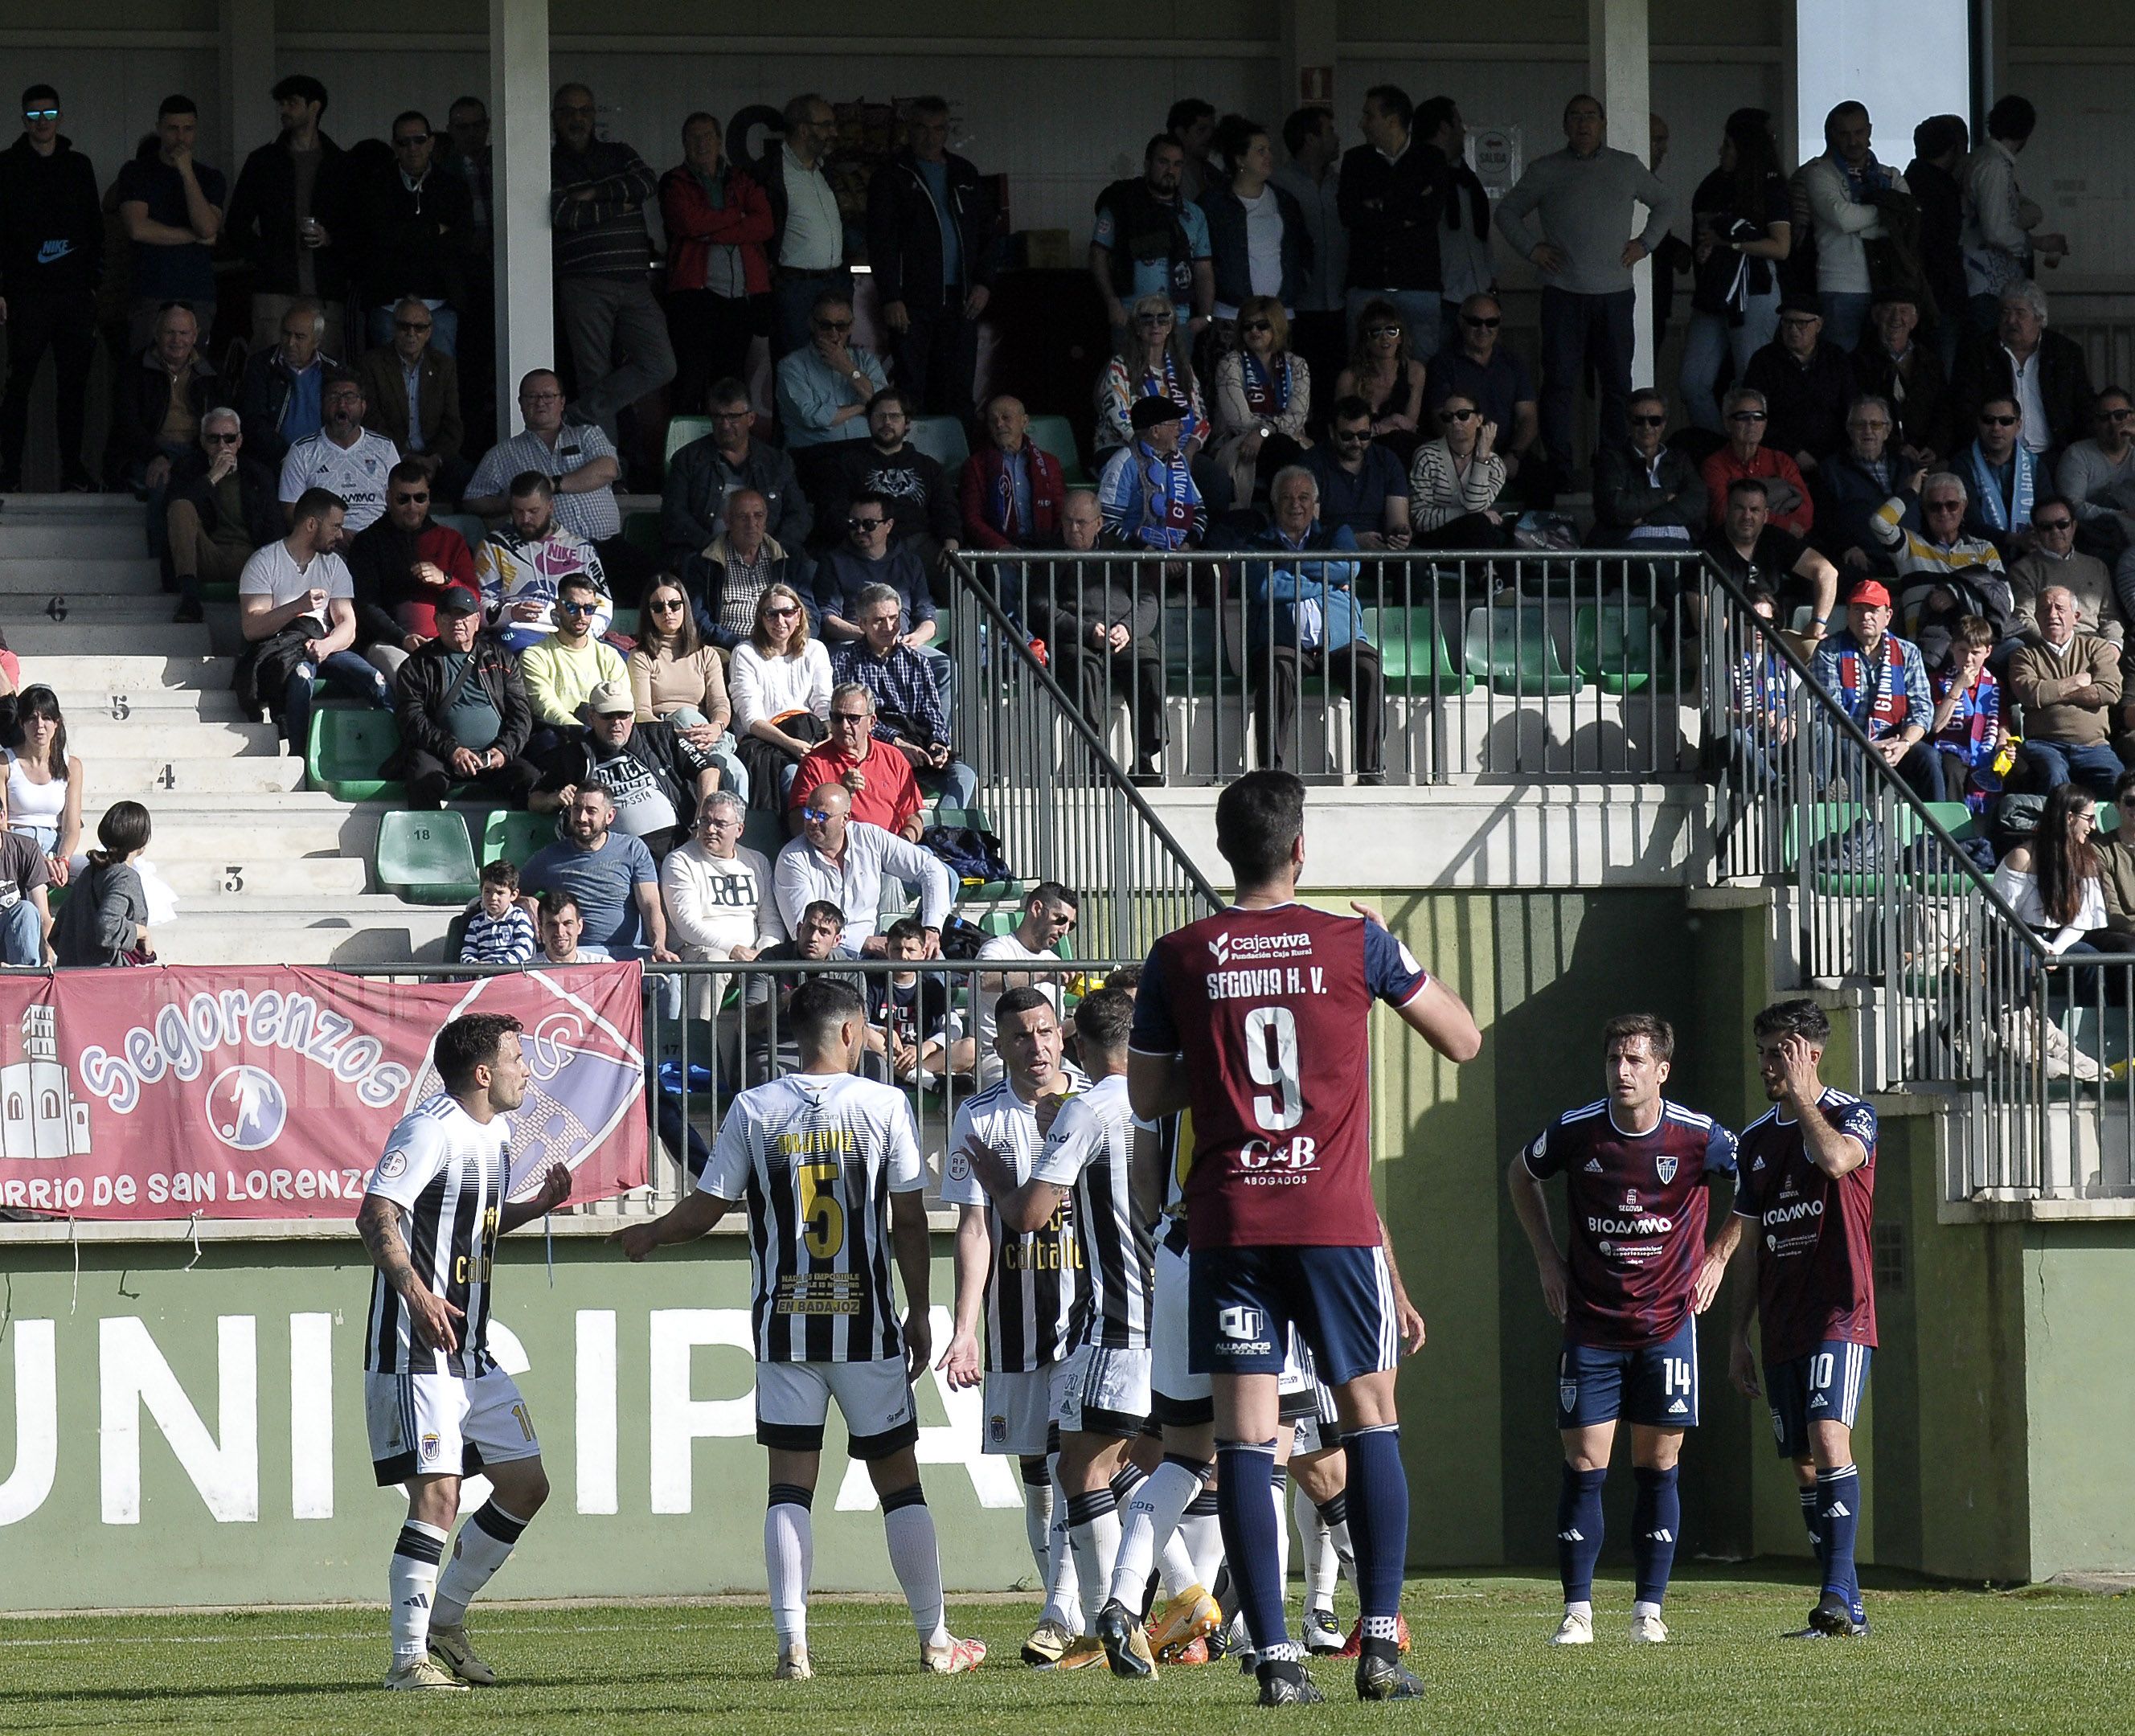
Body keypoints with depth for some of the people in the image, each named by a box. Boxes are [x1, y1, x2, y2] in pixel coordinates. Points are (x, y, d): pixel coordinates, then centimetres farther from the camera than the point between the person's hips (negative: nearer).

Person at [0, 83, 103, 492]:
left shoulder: (79, 166, 13)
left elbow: (95, 228, 17)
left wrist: (95, 282, 8)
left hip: (75, 292, 3)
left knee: (74, 382, 2)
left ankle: (73, 470, 7)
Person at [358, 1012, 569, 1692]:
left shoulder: (496, 1132, 15)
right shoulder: (430, 1128, -14)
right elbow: (376, 1215, -24)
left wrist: (537, 1206, 10)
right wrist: (417, 1295, -36)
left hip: (472, 1351, 10)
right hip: (414, 1351, -10)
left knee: (525, 1484, 10)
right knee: (438, 1494, -15)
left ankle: (444, 1618, 24)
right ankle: (408, 1659, -9)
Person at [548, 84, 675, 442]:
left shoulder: (617, 153, 17)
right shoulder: (549, 165, 6)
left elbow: (648, 185, -1)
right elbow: (561, 214, -10)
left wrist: (594, 194, -6)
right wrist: (618, 206, -2)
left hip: (634, 282, 4)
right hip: (584, 286, -4)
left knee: (660, 365, -9)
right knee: (596, 377, -4)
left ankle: (584, 414, 0)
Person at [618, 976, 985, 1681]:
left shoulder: (753, 1109, 0)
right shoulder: (884, 1105, -3)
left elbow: (705, 1209, 3)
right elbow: (909, 1220, -1)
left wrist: (649, 1234, 24)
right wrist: (919, 1315, 8)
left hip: (784, 1325, 1)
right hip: (867, 1326, -1)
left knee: (790, 1484, 3)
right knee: (898, 1479, 8)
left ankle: (792, 1643, -6)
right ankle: (935, 1641, 13)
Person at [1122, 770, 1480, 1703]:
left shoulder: (1178, 959, 1)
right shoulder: (1355, 944, -2)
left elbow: (1146, 1094, 10)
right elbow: (1463, 1040, 9)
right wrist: (1391, 949, 21)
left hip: (1228, 1226, 1)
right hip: (1335, 1220, -1)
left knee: (1245, 1432, 1)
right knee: (1371, 1419, 10)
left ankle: (1274, 1655, -6)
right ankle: (1379, 1643, 3)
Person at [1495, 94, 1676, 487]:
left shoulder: (1627, 168, 13)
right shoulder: (1545, 171, 9)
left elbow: (1665, 204, 25)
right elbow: (1507, 211, 17)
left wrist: (1645, 243, 11)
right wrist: (1531, 248, 3)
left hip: (1614, 293, 2)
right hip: (1563, 292, -2)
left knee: (1617, 383, 2)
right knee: (1560, 382, -5)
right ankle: (1559, 469, -3)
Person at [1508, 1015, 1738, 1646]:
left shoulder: (1698, 1137, -10)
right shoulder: (1575, 1132, -8)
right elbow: (1520, 1175, 14)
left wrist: (1718, 1257, 6)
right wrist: (1548, 1259, 9)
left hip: (1667, 1324, 0)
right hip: (1590, 1327, 0)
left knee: (1657, 1468, 2)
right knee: (1584, 1465, -4)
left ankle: (1649, 1611, 9)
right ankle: (1577, 1612, 0)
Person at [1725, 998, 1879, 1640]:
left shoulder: (1851, 1115, -2)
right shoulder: (1755, 1141, 15)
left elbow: (1837, 1160, -27)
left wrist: (1801, 1096, -13)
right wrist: (1738, 1336, 17)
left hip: (1840, 1315, -7)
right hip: (1781, 1329, 7)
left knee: (1828, 1439, -22)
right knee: (1804, 1466, 5)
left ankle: (1837, 1595, -27)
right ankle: (1848, 1609, 10)